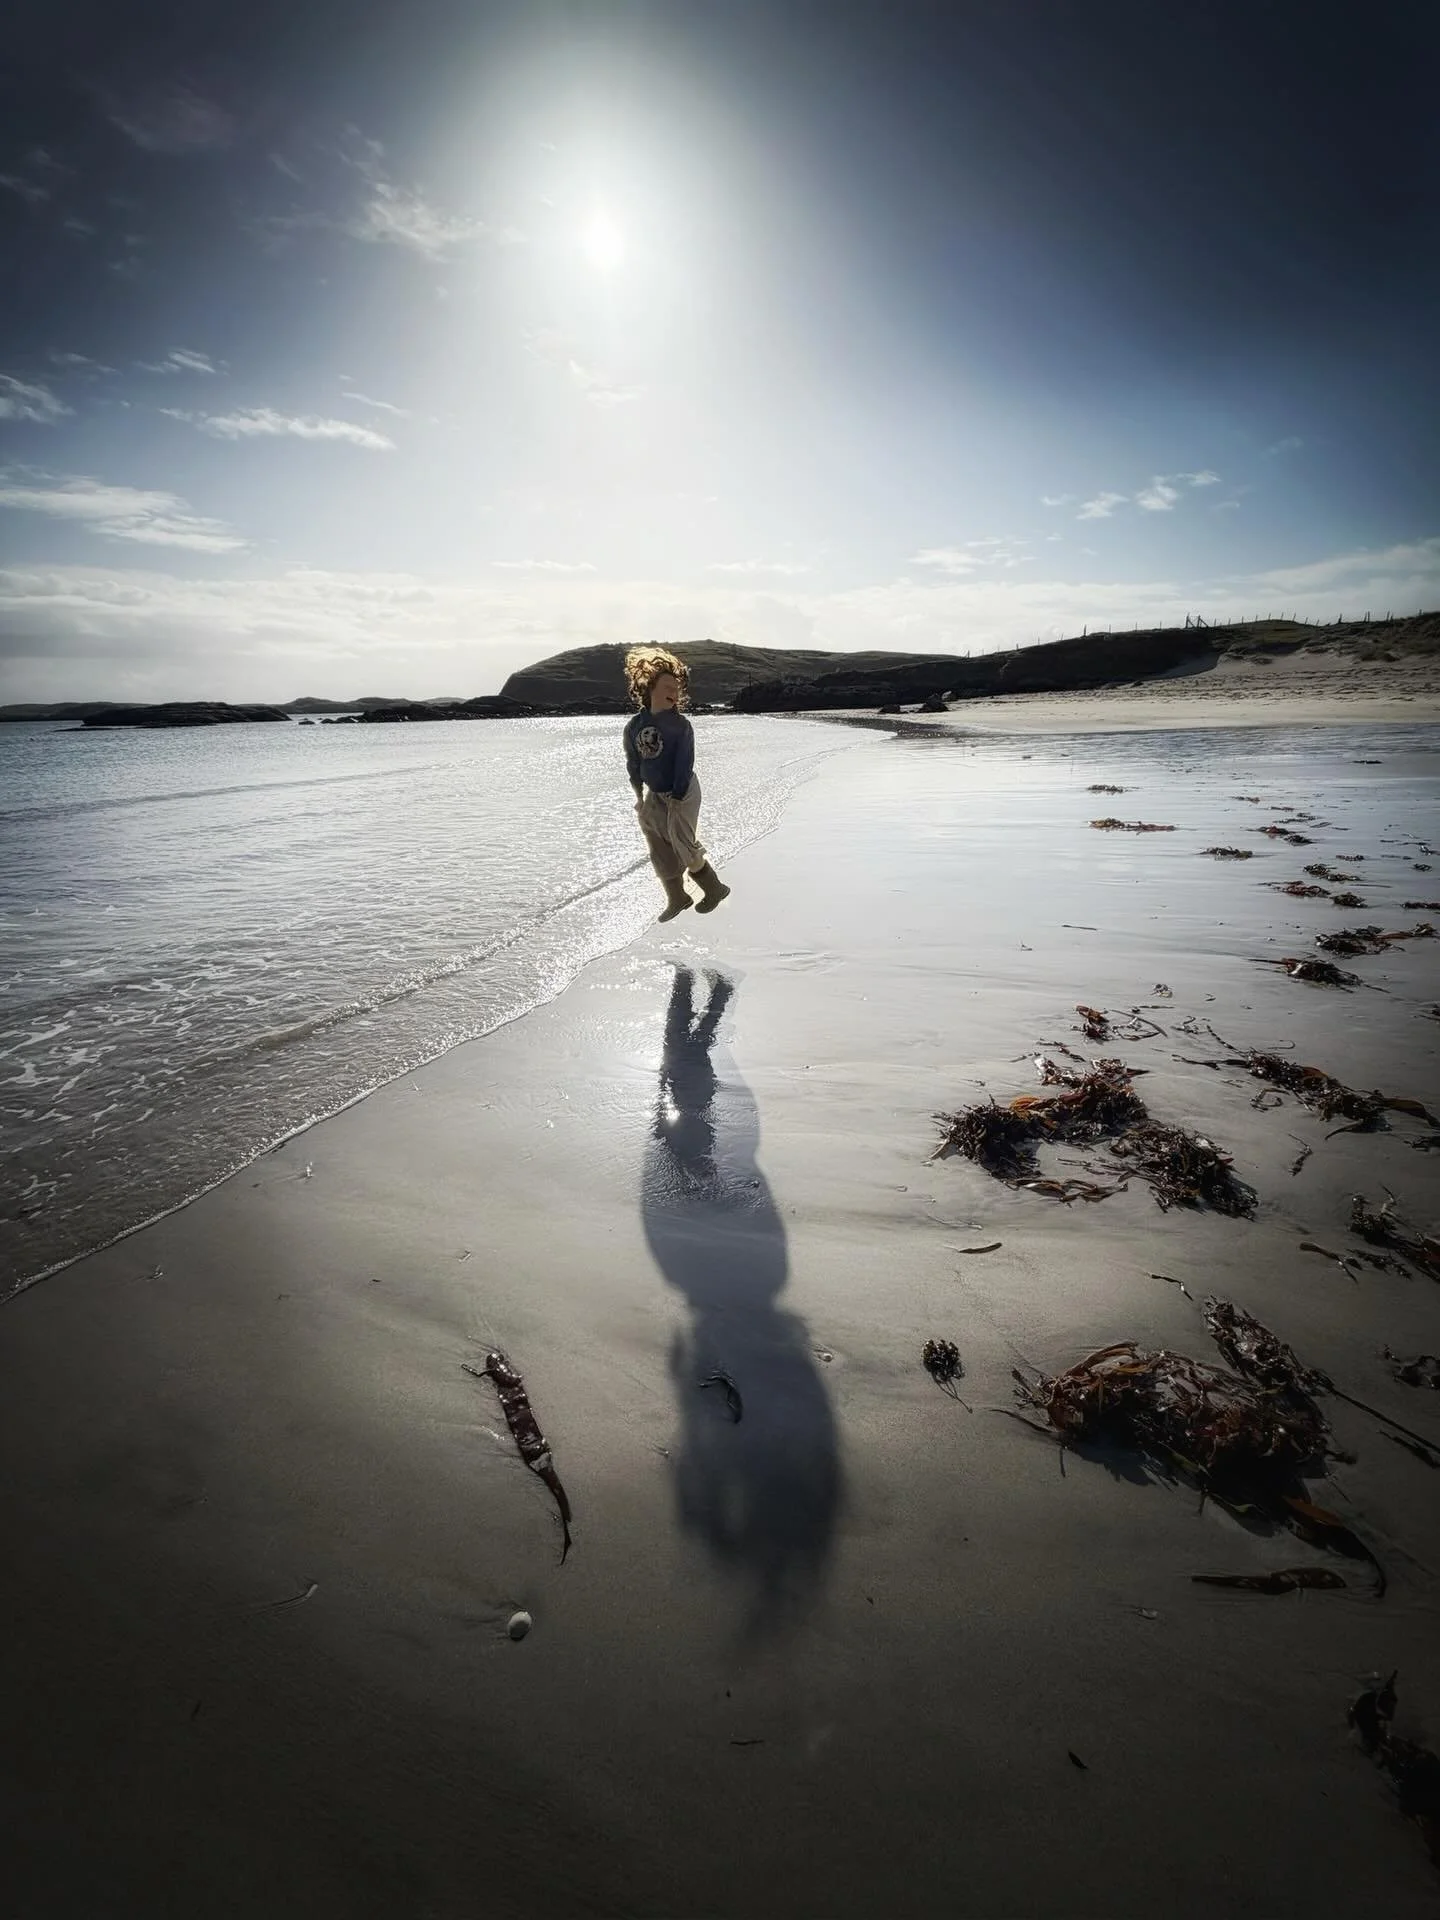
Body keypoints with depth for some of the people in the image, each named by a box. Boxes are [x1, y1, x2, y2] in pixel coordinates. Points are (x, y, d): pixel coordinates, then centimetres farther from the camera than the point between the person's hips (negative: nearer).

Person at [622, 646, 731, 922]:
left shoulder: (680, 725, -16)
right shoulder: (634, 725, -2)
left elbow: (684, 765, -17)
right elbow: (633, 762, 10)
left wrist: (676, 801, -19)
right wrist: (639, 796, 11)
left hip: (682, 792, -6)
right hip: (654, 794, 6)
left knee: (683, 844, -7)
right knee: (659, 848, 9)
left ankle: (714, 888, 13)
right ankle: (676, 898, 22)